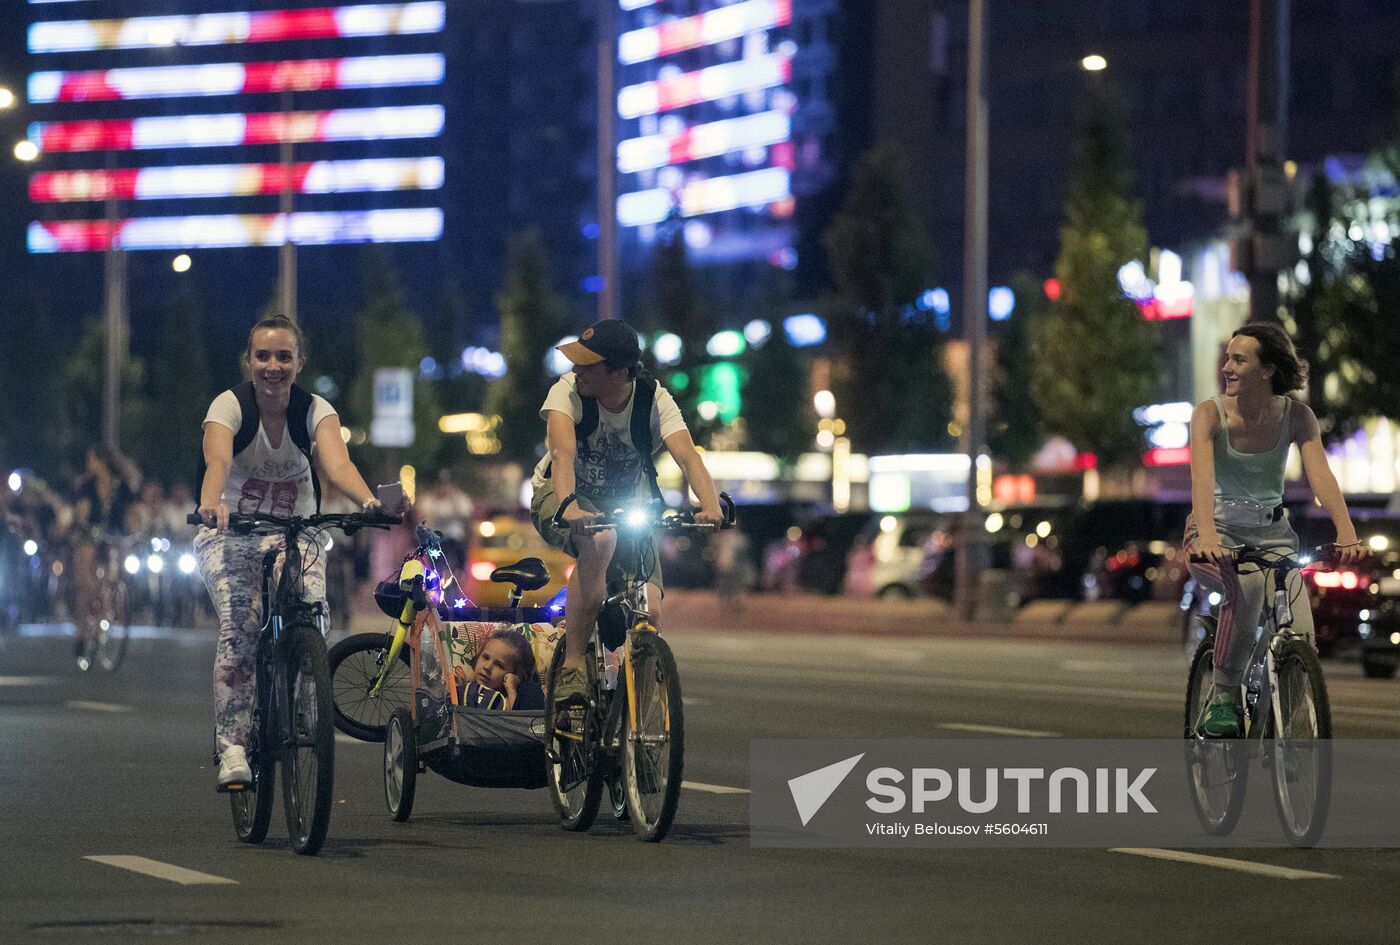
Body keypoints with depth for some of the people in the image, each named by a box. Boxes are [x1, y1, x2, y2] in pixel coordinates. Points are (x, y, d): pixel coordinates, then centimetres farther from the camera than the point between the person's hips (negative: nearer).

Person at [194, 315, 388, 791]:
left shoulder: (315, 411, -9)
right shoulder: (230, 405, -14)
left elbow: (337, 463, -28)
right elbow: (217, 460, -33)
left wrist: (368, 500, -49)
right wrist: (211, 502, -56)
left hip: (296, 535, 2)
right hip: (231, 533, -2)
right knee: (240, 624, -26)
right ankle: (232, 748, -27)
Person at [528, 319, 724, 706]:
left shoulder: (655, 400, -18)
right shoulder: (568, 391, -23)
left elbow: (688, 457, -31)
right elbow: (563, 453, -38)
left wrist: (711, 506, -50)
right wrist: (569, 506, -57)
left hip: (626, 508, 3)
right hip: (560, 500, -2)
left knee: (650, 612, -19)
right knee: (599, 539, -39)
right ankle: (572, 666, -33)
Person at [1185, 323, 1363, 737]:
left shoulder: (1296, 415, -6)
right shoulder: (1210, 413, -13)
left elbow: (1320, 474, -21)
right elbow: (1202, 475, -29)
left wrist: (1346, 531, -39)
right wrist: (1206, 532, -48)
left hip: (1272, 533, 3)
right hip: (1217, 532, -3)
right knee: (1246, 586, -37)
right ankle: (1223, 699, -26)